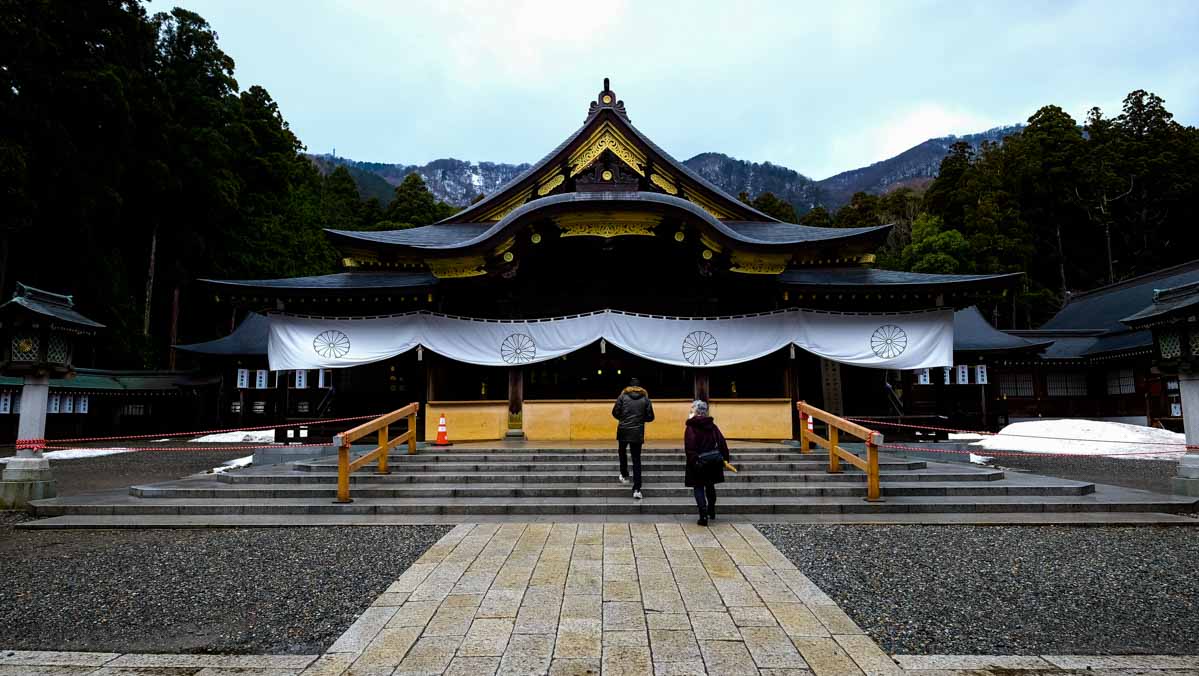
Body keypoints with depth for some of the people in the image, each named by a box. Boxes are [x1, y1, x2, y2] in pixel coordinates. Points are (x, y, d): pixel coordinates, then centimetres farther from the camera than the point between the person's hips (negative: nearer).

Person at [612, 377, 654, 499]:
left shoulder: (623, 396, -1)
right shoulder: (645, 398, 3)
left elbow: (615, 412, -3)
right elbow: (650, 417, 4)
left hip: (623, 431, -1)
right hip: (638, 433, 1)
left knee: (622, 452, 27)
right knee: (636, 459, 4)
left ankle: (624, 476, 34)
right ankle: (637, 489, -1)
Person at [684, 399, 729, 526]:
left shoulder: (691, 427, -12)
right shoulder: (712, 426, 5)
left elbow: (689, 448, -19)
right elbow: (722, 443, 5)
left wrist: (693, 461, -17)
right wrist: (725, 458, 8)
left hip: (698, 463, -5)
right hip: (713, 463, 5)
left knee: (699, 488, 2)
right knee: (710, 487, 22)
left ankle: (703, 516, -7)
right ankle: (711, 511, 37)